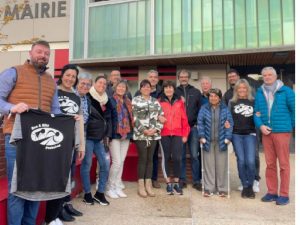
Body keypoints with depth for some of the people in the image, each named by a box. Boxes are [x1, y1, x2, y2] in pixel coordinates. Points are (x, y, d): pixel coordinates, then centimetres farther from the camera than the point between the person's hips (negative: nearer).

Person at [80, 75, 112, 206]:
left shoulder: (107, 101, 15)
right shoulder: (87, 98, -5)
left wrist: (107, 136, 12)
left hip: (100, 138, 6)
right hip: (88, 136, -6)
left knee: (106, 164, 3)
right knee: (87, 165, 1)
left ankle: (100, 193, 17)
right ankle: (87, 194, 16)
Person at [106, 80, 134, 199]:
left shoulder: (128, 102, 14)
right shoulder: (111, 100, -5)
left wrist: (130, 132, 13)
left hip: (126, 135, 6)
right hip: (115, 135, -6)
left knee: (121, 162, 10)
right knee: (117, 162, -6)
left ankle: (117, 187, 20)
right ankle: (109, 187, 10)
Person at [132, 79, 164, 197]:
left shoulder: (155, 101, 13)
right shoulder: (135, 100, 2)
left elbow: (161, 116, 8)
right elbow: (134, 118, -7)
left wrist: (156, 129, -6)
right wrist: (143, 130, -14)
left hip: (154, 134, 4)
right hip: (140, 134, -4)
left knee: (150, 159, 8)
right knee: (142, 158, -2)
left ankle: (148, 185, 16)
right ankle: (141, 185, 8)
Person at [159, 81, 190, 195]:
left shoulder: (179, 101, 8)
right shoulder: (159, 102, 5)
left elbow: (184, 119, 6)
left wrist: (185, 134, 3)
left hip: (177, 134, 0)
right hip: (164, 134, 0)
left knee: (177, 158, -4)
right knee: (166, 157, 6)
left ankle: (176, 183, 10)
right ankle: (168, 183, 16)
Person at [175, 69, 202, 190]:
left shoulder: (196, 92, 9)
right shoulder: (174, 92, 7)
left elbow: (200, 109, 7)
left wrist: (197, 123, -3)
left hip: (193, 127, 0)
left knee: (195, 155, 2)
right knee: (181, 155, 7)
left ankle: (196, 180, 11)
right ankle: (182, 179, 17)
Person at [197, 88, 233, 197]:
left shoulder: (225, 109, 4)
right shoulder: (204, 108, 4)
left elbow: (230, 123, 0)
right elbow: (200, 123, 0)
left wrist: (227, 137, -8)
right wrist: (202, 136, -8)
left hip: (221, 141, 0)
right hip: (208, 141, 0)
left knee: (221, 165, 5)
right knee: (208, 165, 5)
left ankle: (222, 188, 18)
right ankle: (208, 188, 15)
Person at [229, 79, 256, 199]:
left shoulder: (253, 102, 7)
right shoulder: (232, 102, 10)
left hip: (250, 134, -1)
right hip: (236, 135, 1)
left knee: (250, 161, -9)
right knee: (241, 160, 0)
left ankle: (250, 186, 10)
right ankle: (245, 186, 14)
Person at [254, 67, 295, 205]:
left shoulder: (286, 91, -1)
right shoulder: (259, 93, 10)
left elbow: (294, 110, 2)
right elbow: (256, 112, 11)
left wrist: (290, 126, 6)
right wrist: (261, 125, -5)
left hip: (282, 132, -4)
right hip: (266, 132, 4)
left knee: (283, 164, 1)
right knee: (270, 164, 10)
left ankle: (284, 195, 10)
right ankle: (272, 192, 20)